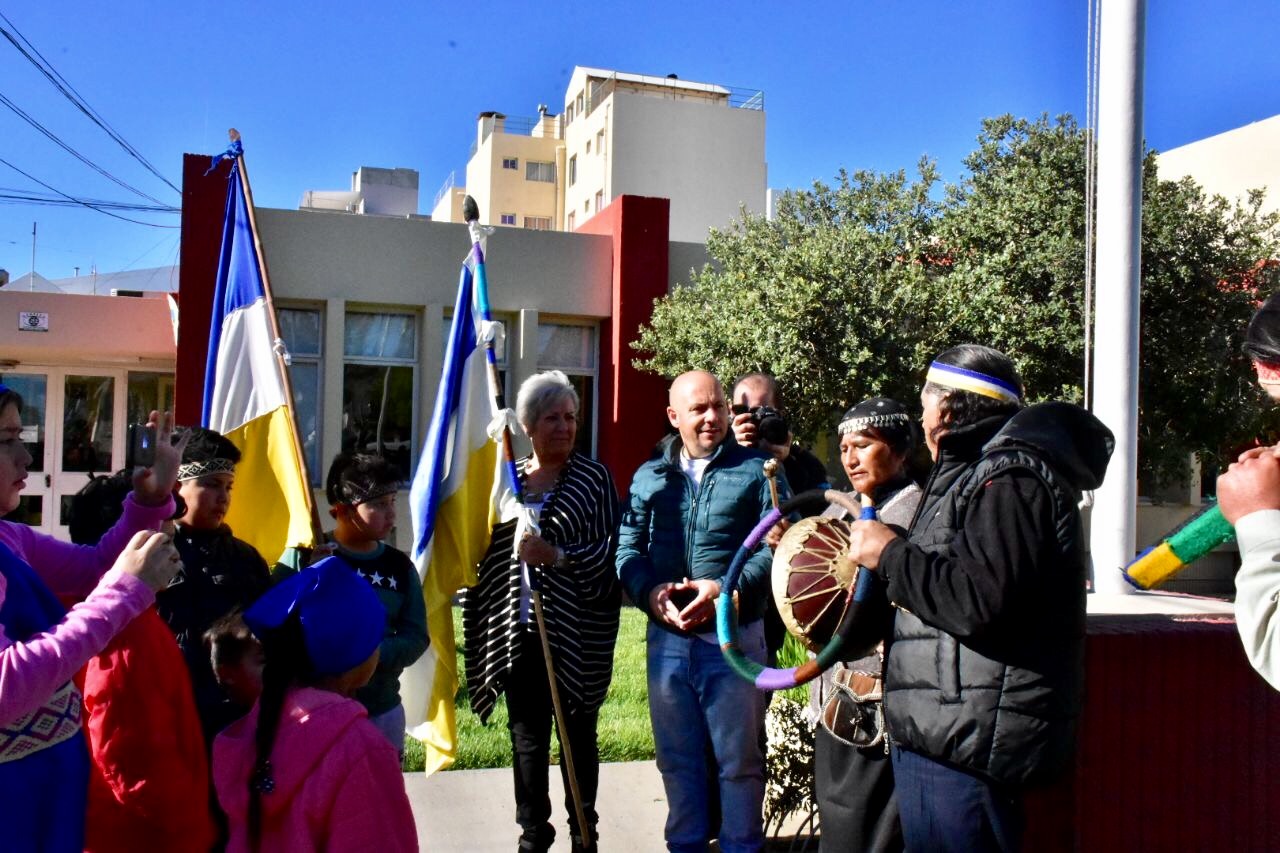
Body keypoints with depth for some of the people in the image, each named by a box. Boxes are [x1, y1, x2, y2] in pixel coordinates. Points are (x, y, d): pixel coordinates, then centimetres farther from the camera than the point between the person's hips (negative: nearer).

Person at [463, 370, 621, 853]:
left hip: (575, 633, -3)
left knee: (578, 736, 9)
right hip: (518, 632, 3)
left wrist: (559, 555, -21)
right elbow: (486, 551, 15)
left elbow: (610, 554, -9)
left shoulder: (594, 478, -3)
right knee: (527, 736, 12)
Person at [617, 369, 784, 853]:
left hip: (734, 636, -3)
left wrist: (726, 588, -21)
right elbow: (627, 547, 3)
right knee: (677, 758, 16)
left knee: (738, 759, 9)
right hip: (667, 638, 4)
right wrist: (650, 592, -15)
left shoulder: (757, 470, -2)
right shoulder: (649, 477, 9)